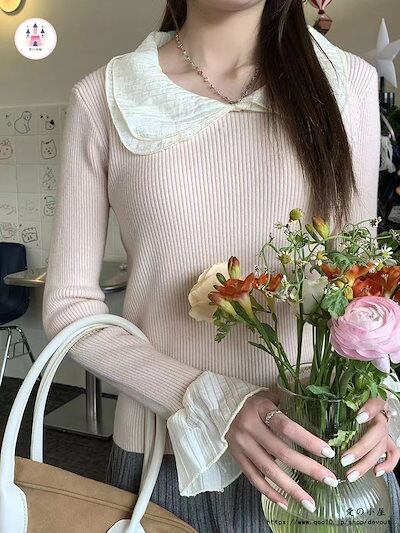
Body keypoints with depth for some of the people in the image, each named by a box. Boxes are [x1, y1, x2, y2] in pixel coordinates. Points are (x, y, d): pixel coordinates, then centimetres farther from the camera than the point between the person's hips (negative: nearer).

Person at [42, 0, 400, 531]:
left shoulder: (349, 82, -2)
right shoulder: (104, 98, -5)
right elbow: (69, 304, -4)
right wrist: (214, 404, -16)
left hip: (325, 460, 2)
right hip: (167, 456, -1)